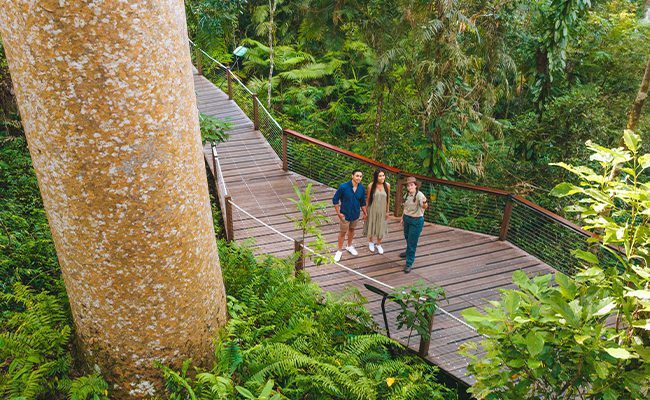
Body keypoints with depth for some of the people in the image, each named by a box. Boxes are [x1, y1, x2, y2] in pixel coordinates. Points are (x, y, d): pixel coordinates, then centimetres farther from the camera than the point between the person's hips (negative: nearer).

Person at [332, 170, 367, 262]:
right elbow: (335, 200, -14)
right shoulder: (343, 187, -24)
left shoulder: (362, 188, -10)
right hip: (345, 215, -4)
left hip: (356, 214, 4)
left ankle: (349, 246, 47)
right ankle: (340, 250, 28)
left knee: (351, 230, 24)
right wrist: (339, 213, -13)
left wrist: (365, 213, 10)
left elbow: (362, 202, 5)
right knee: (342, 232, 9)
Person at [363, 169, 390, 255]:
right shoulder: (371, 185, -17)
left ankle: (378, 244, 38)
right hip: (372, 210, -2)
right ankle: (371, 242, 42)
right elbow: (367, 199, -8)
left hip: (382, 210, 2)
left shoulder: (387, 185, -11)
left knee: (381, 227, 14)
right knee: (371, 226, 16)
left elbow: (388, 199, -1)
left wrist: (387, 211, 4)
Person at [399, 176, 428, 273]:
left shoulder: (419, 195, -24)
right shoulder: (407, 194, -1)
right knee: (407, 238, 27)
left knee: (412, 242, -2)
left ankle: (409, 264, 7)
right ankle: (409, 252, 53)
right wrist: (403, 218, 17)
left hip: (416, 221, -7)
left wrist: (425, 203, -64)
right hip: (407, 218, 7)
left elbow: (424, 206, -42)